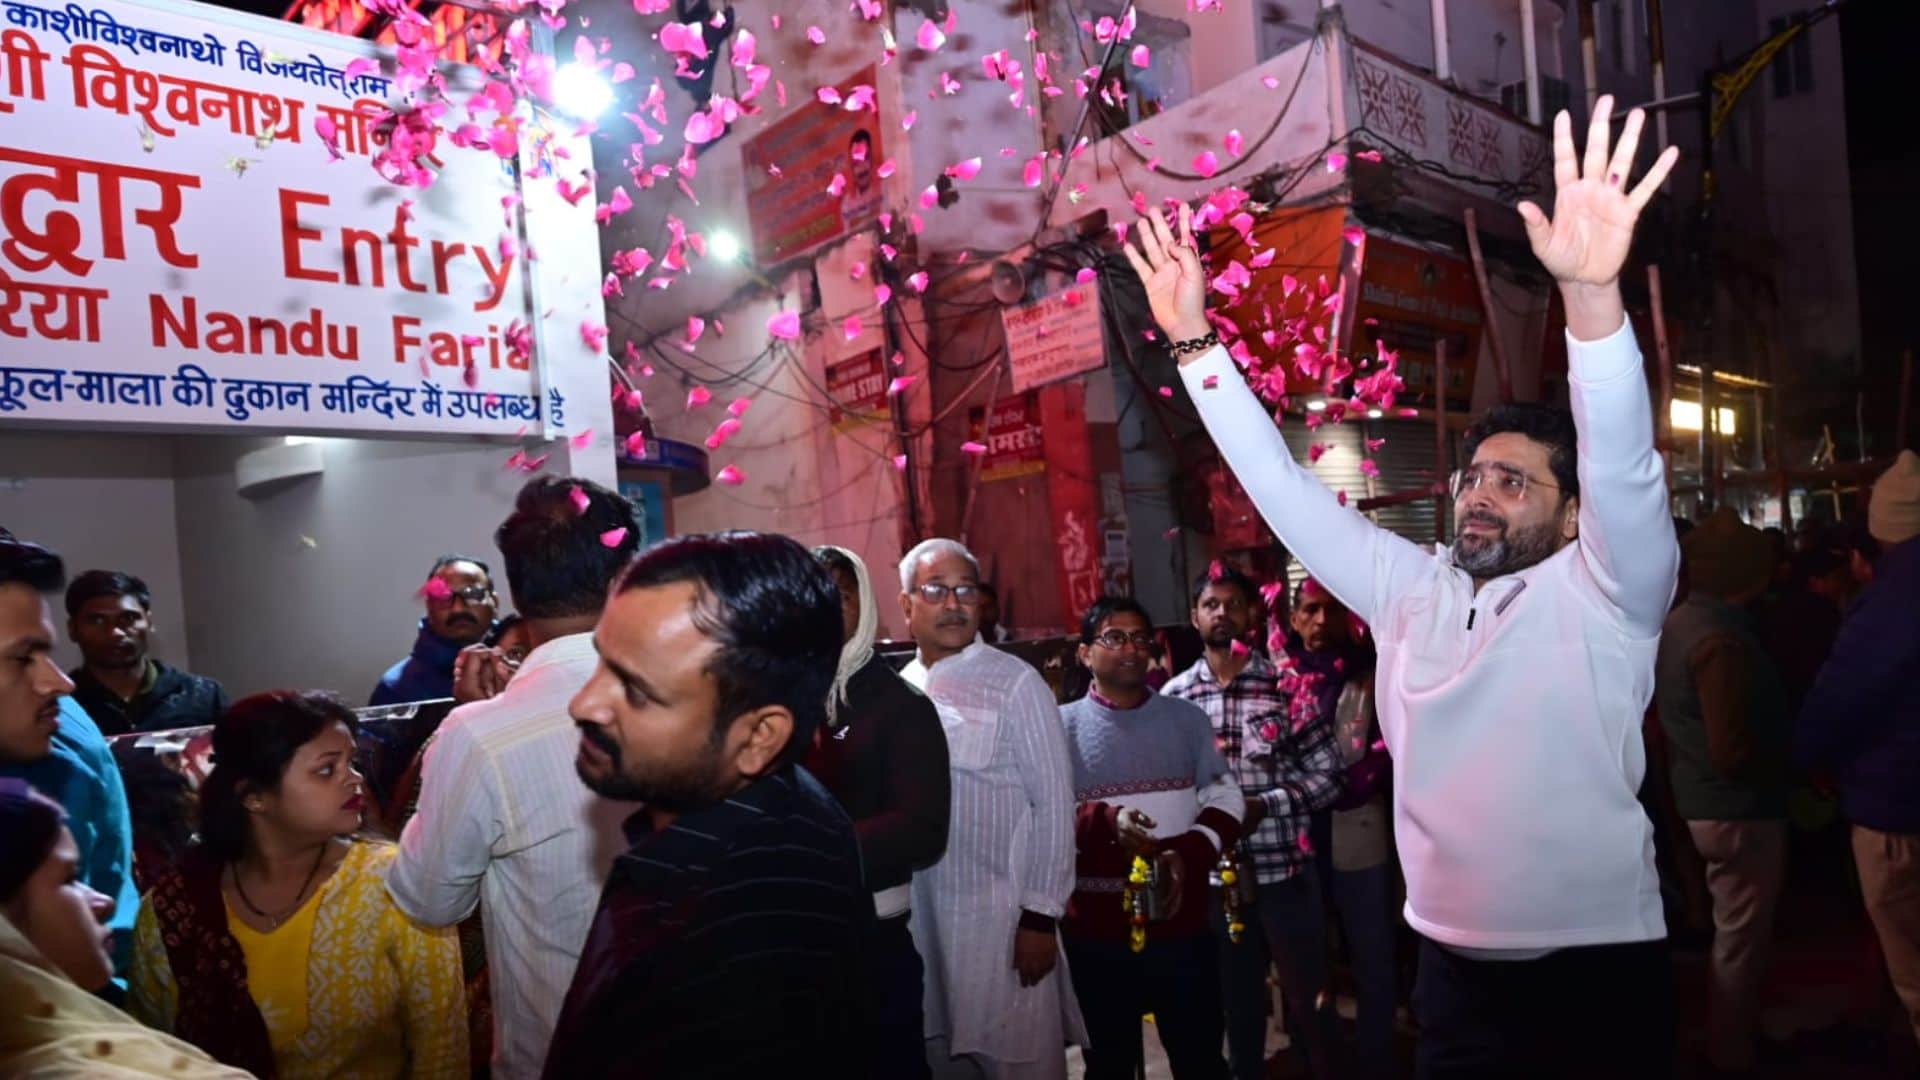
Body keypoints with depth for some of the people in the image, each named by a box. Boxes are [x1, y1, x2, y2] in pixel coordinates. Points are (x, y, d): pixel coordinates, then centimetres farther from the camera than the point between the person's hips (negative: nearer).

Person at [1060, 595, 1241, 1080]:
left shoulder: (1186, 718, 6)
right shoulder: (1062, 727, -1)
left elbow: (1225, 798, 3)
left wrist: (1188, 854, -14)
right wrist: (1105, 821, -26)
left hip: (1181, 924, 2)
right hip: (1096, 932, -1)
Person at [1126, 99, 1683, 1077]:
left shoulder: (1602, 594, -6)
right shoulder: (1406, 590, 5)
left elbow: (1625, 468, -25)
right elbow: (1281, 487, 4)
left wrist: (1592, 293, -40)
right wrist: (1192, 338, -1)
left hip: (1597, 974, -4)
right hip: (1453, 972, 4)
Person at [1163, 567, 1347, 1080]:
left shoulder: (1286, 685, -5)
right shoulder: (1174, 696, 1)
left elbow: (1328, 776, -6)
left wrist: (1265, 805, -17)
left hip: (1285, 869, -2)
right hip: (1214, 873, 2)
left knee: (1309, 998, 10)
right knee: (1238, 999, 18)